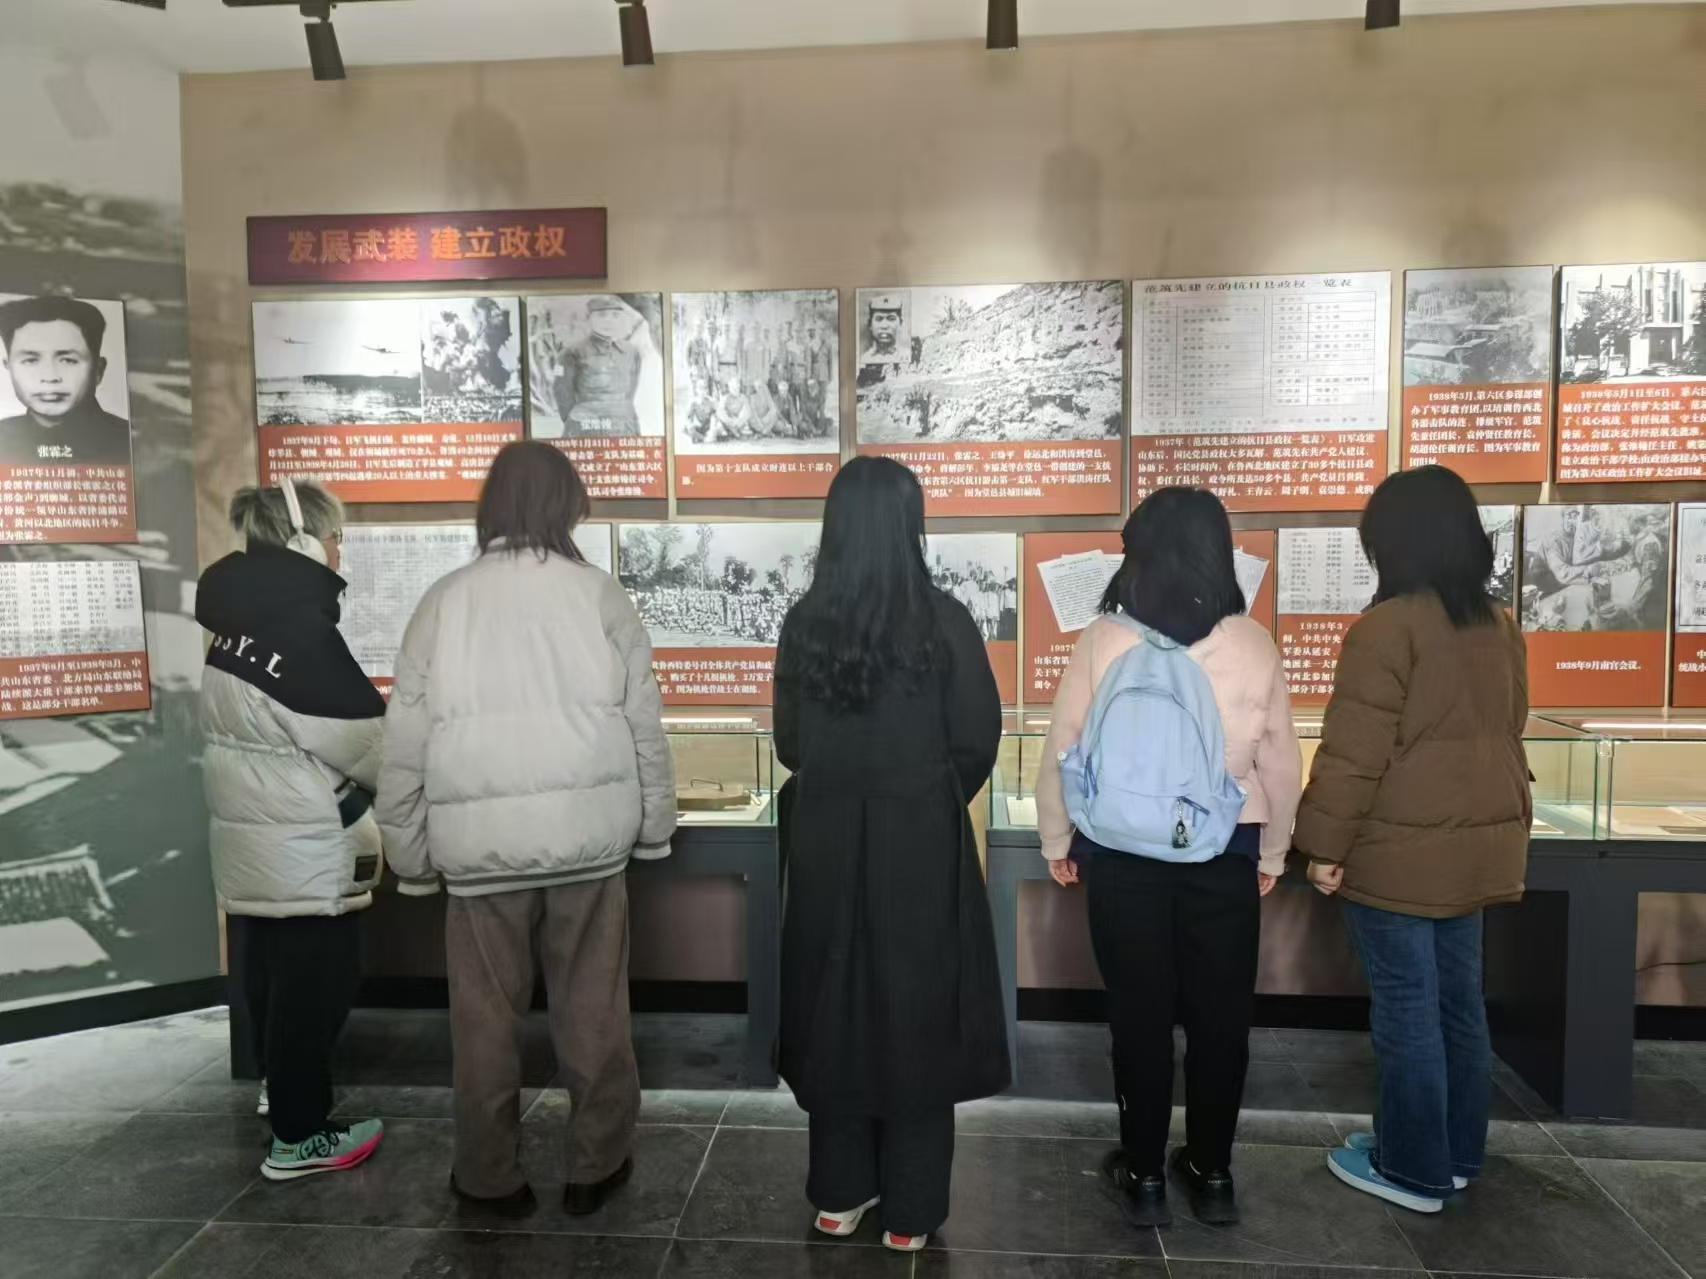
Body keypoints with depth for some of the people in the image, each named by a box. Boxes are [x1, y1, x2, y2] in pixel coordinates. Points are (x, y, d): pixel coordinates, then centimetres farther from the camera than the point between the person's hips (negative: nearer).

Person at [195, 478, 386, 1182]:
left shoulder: (236, 622, 6)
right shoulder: (301, 630, -21)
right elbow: (364, 744, -18)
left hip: (248, 834, 9)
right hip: (303, 847, -9)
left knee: (270, 974, 23)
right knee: (311, 984, 5)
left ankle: (282, 1089, 43)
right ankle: (299, 1137, 18)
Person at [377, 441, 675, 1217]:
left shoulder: (445, 601, 0)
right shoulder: (598, 594, -3)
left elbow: (405, 745, 2)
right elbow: (644, 724, 0)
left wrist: (410, 852, 12)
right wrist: (654, 825, 11)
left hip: (481, 841, 1)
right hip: (588, 834, 0)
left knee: (486, 1016, 14)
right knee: (592, 1010, 12)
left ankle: (491, 1176, 29)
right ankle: (596, 1166, 26)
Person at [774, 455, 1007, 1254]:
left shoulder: (804, 621, -4)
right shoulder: (943, 621, -12)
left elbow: (788, 743, 2)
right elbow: (977, 742, -8)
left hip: (826, 841, 3)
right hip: (921, 843, -3)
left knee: (834, 1006, 16)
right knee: (917, 1011, 10)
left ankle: (839, 1194, 30)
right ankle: (910, 1210, 23)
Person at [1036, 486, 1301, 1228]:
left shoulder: (1103, 640, -11)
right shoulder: (1253, 645, -6)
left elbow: (1061, 749, -6)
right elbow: (1280, 762, 0)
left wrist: (1056, 841, 7)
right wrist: (1272, 853, 13)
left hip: (1123, 851, -1)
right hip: (1226, 852, 1)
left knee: (1140, 1011, 12)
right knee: (1220, 1012, 15)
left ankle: (1145, 1174, 25)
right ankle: (1212, 1174, 28)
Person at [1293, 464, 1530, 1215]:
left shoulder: (1387, 627, -17)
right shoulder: (1498, 626, 8)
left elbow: (1354, 753, -19)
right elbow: (1505, 733, 17)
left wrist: (1326, 846, -11)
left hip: (1402, 849, -8)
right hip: (1478, 843, 8)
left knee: (1407, 1012, 3)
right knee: (1458, 1003, 17)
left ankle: (1414, 1172, 17)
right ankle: (1457, 1155, 30)